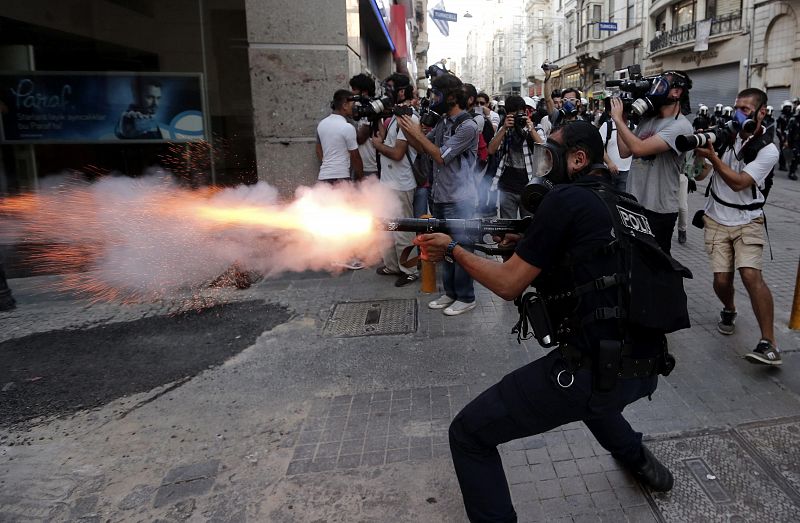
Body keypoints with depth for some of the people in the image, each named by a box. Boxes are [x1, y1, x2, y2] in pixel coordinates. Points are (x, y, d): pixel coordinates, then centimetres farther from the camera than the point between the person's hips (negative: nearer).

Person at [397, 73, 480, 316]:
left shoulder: (468, 126, -15)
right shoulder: (443, 122, 11)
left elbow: (441, 156, -17)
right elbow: (423, 148, 14)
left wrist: (417, 133, -11)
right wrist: (406, 129, 0)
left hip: (459, 200, -8)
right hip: (440, 196, 8)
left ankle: (466, 298, 14)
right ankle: (450, 293, 28)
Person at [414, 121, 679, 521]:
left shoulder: (566, 199, -9)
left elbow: (508, 284, -8)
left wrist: (452, 250, 4)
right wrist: (524, 246, 14)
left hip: (596, 372, -9)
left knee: (469, 434, 0)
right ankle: (640, 461, 54)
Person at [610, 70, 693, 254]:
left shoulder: (680, 126, -16)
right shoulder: (647, 119, 8)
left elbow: (639, 148, -27)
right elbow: (625, 151, 9)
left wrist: (618, 118, -17)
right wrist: (622, 119, 5)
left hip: (658, 210, -7)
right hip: (633, 204, 7)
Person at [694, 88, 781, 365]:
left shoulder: (768, 150, -11)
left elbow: (738, 183, -20)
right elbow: (700, 174, 1)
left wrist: (711, 156, -25)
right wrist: (699, 150, -16)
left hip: (747, 221, -3)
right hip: (717, 219, 3)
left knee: (751, 274, -20)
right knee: (722, 280, -4)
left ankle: (769, 344, -14)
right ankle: (729, 310, 32)